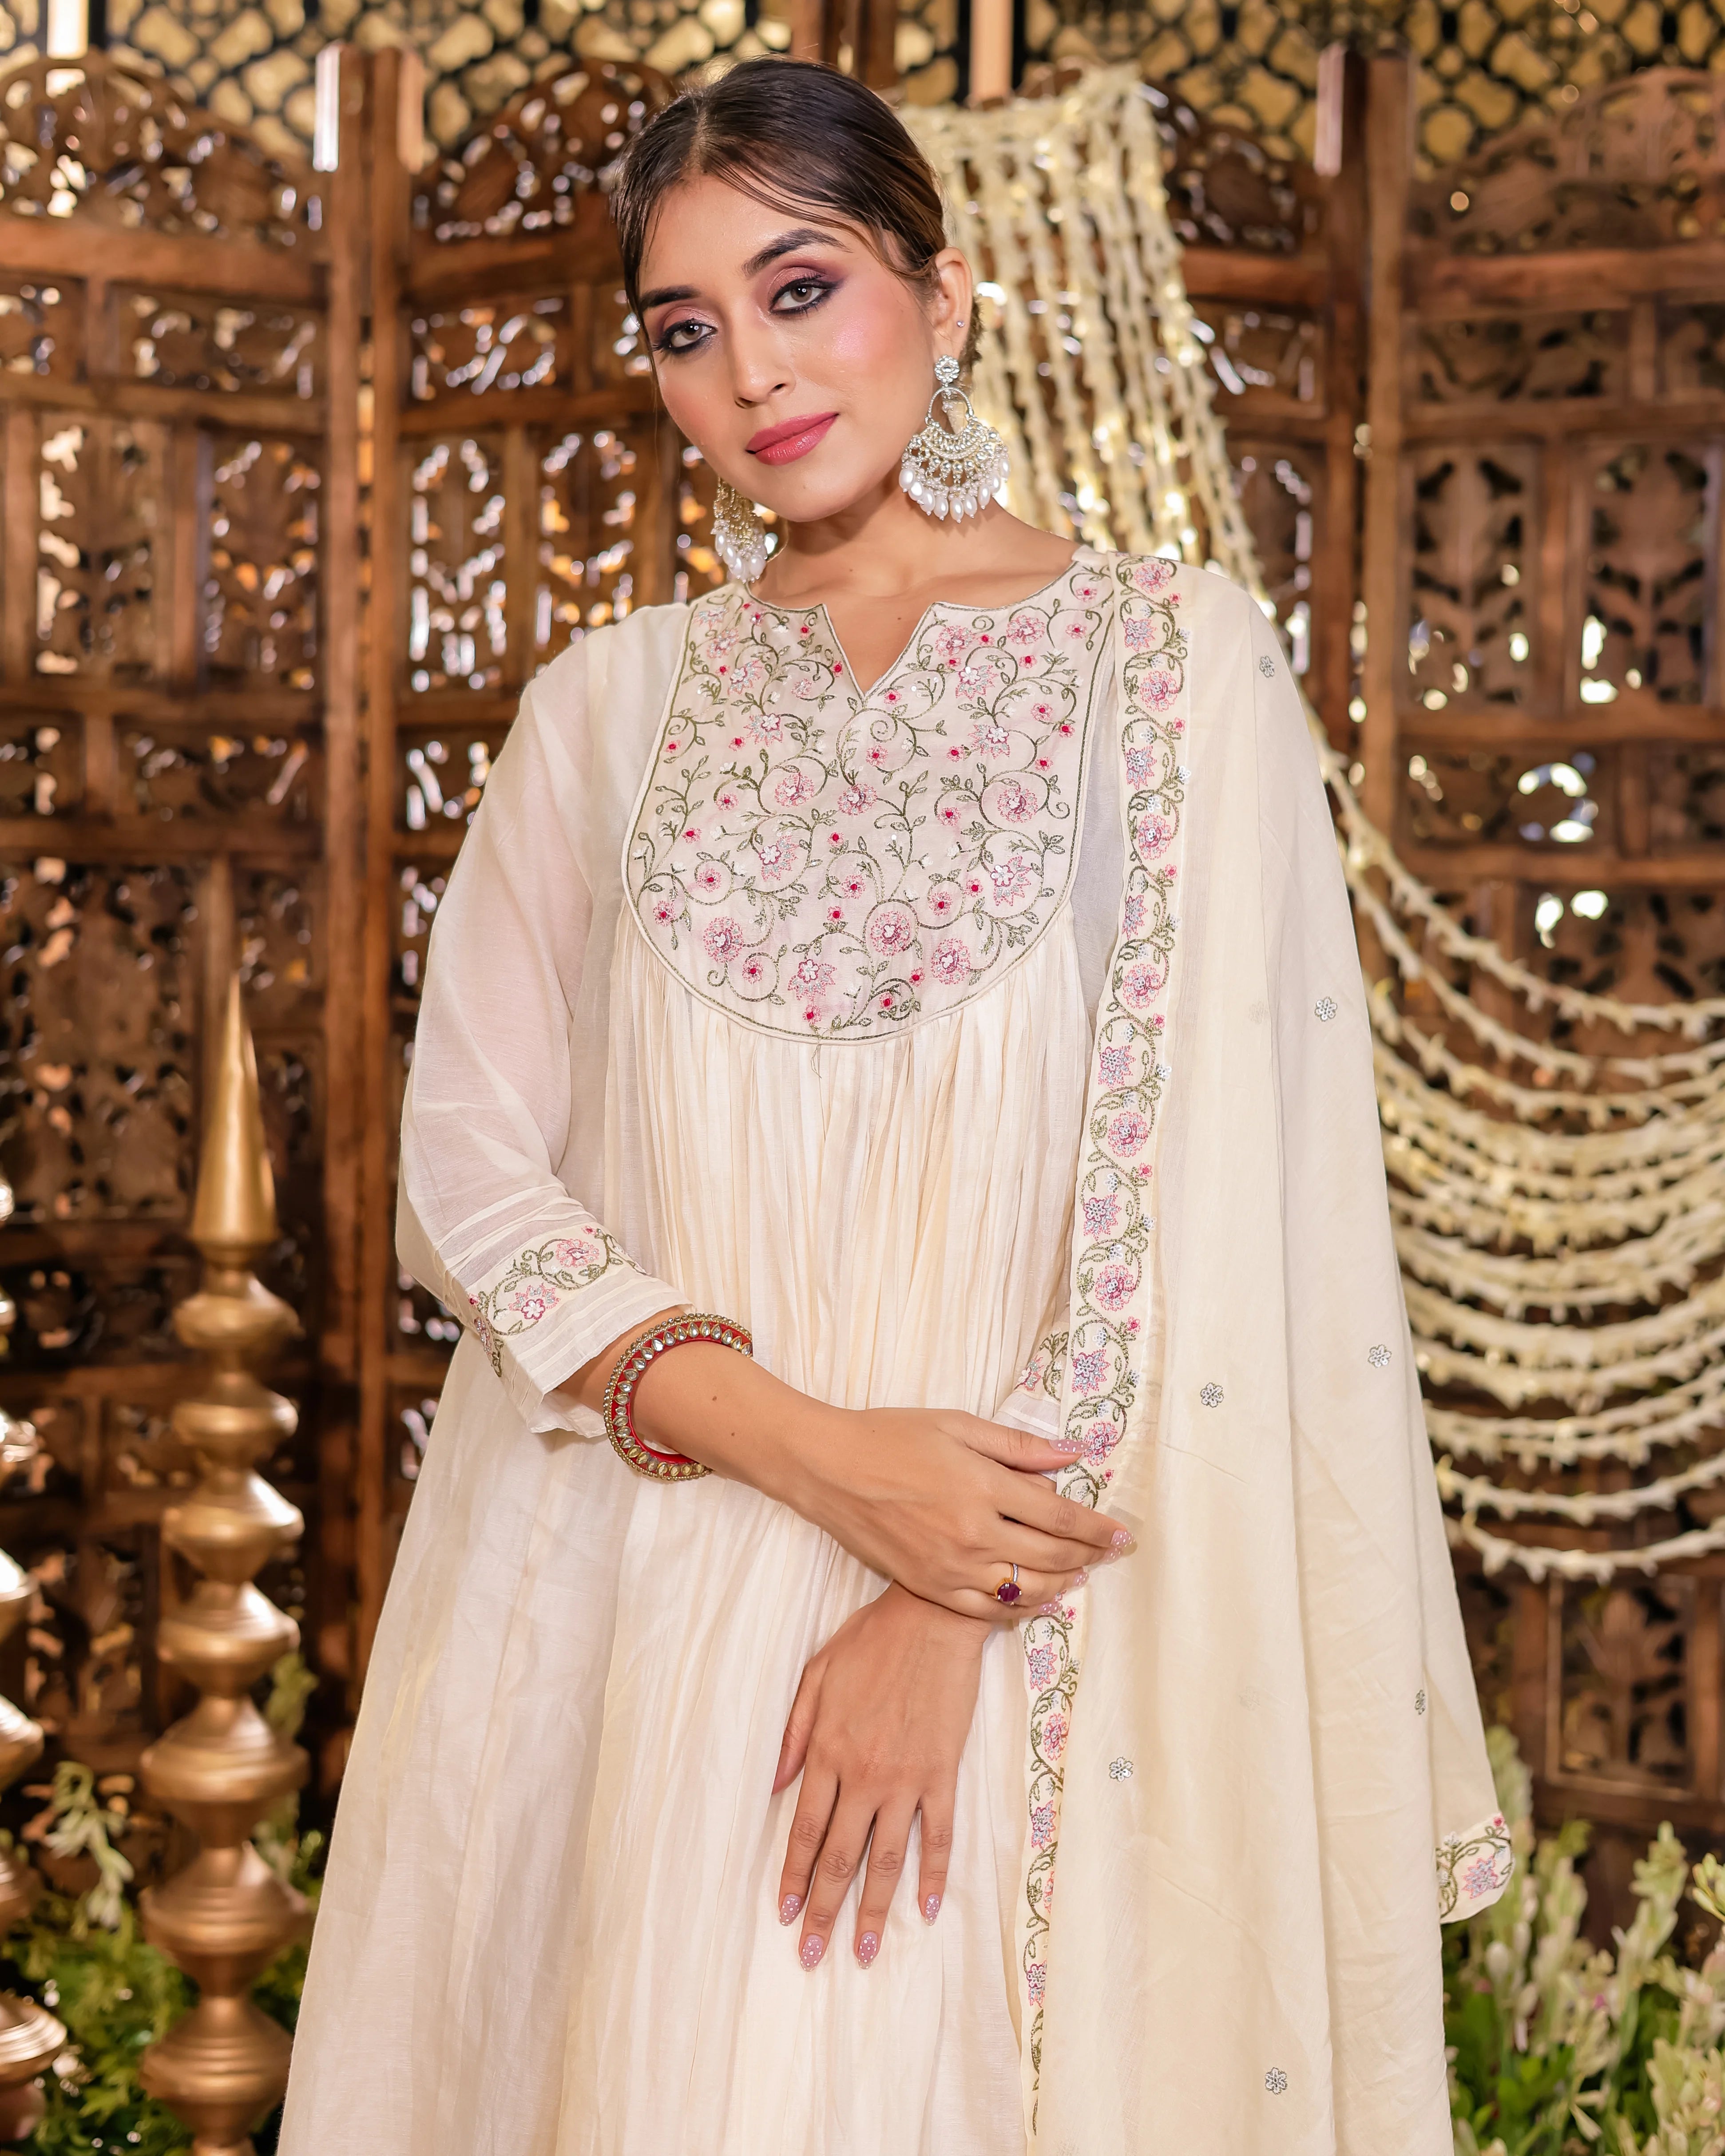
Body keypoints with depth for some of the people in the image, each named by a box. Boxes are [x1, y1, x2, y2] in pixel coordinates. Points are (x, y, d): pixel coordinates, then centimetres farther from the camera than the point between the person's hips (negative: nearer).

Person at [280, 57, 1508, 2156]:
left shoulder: (1170, 658, -1)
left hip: (1028, 1643, -2)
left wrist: (953, 1610, -13)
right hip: (628, 1616, 2)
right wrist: (810, 1447, -13)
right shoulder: (609, 705, 8)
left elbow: (1204, 1197, -7)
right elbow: (469, 1164, 2)